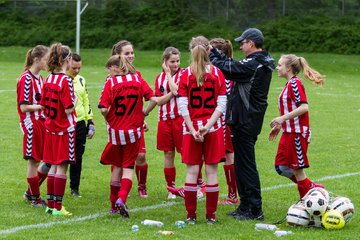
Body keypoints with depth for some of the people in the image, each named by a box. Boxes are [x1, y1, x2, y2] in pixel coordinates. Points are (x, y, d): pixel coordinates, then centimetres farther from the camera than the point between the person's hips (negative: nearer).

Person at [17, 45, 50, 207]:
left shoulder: (39, 78, 12)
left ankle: (31, 192, 21)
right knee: (34, 161, 1)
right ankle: (34, 198, 12)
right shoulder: (26, 79, -14)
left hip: (42, 123, 9)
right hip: (31, 124, -9)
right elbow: (24, 107, -18)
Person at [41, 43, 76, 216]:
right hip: (65, 130, -7)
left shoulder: (49, 79, 5)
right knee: (62, 168, -1)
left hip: (51, 128, 7)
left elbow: (44, 105, 10)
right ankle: (57, 207, 1)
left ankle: (50, 204, 17)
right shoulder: (66, 80, -17)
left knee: (54, 166, 13)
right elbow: (69, 109, -19)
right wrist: (75, 100, -1)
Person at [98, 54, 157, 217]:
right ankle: (122, 198, -17)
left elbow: (103, 109, -16)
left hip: (116, 131, -1)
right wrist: (144, 113, 7)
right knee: (128, 167, 6)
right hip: (134, 130, 1)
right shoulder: (138, 80, 0)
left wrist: (108, 119, 5)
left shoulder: (110, 82, -8)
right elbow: (153, 99, -8)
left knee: (116, 166, 15)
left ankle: (114, 206, 22)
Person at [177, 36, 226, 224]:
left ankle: (191, 215, 4)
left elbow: (183, 106, -7)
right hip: (213, 129, 0)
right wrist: (208, 126, -10)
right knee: (211, 171, 4)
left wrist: (193, 130, -8)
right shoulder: (217, 74, 0)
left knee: (192, 171, 5)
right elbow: (221, 104, -6)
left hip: (191, 128, 0)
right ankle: (211, 216, 6)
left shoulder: (185, 75, -2)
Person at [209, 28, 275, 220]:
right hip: (251, 120, 10)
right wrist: (217, 53, 12)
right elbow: (234, 66, 14)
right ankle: (245, 206, 22)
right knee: (241, 163, 16)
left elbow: (228, 69, -18)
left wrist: (212, 55, -3)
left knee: (246, 165, -5)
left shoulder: (253, 65, -19)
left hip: (245, 122, -10)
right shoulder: (263, 63, 12)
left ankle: (255, 210, -2)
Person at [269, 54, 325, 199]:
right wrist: (278, 126, 20)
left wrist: (283, 118, -27)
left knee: (297, 168, -1)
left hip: (297, 133, -10)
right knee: (280, 167, 10)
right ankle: (311, 188, 19)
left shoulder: (295, 84, -15)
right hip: (288, 133, 10)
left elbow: (304, 107, -25)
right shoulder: (289, 84, 14)